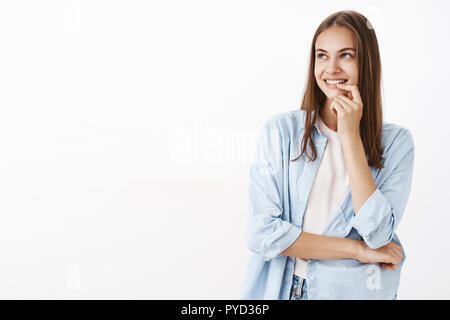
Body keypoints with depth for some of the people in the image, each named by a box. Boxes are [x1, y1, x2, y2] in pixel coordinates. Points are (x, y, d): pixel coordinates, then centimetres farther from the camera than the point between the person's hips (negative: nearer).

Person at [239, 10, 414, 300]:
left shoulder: (396, 142, -6)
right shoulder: (280, 130, -8)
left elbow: (377, 235, -17)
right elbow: (261, 233, -14)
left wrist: (350, 136, -18)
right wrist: (358, 250, -14)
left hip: (358, 290, 0)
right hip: (282, 288, 0)